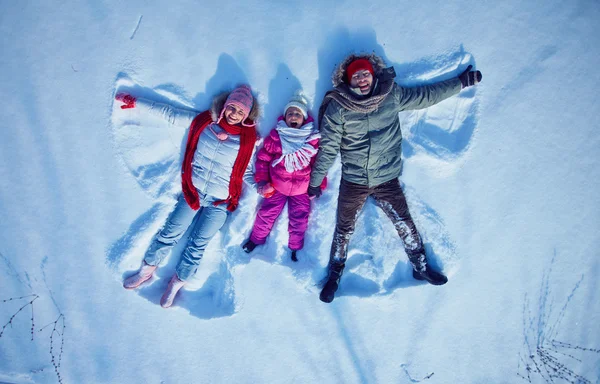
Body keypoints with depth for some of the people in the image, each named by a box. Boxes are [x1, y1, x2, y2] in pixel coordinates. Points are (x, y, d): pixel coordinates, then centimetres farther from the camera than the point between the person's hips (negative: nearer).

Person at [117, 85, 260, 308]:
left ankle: (176, 284, 26)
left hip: (220, 202, -2)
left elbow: (247, 171, 2)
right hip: (192, 191, 2)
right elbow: (169, 114, 3)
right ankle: (146, 271, 28)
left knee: (197, 246, 5)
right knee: (169, 234, 6)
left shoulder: (248, 140, -7)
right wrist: (132, 102, 4)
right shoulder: (204, 122, -3)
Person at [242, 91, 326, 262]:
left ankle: (295, 248, 30)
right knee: (267, 214, 6)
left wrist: (319, 184, -1)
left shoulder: (313, 139, -5)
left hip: (302, 189, 0)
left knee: (299, 220, 7)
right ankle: (256, 239, 32)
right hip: (276, 186, 0)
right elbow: (263, 158, 0)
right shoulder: (275, 136, -6)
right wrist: (262, 180, -6)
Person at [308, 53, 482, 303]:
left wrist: (462, 82, 16)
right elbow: (328, 148, -6)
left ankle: (421, 267, 30)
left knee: (405, 223, 8)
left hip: (387, 179, 2)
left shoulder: (392, 96, -3)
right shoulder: (338, 107, -10)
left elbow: (427, 95, 10)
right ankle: (334, 275, 28)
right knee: (344, 229, 8)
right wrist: (315, 182, -1)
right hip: (353, 182, -1)